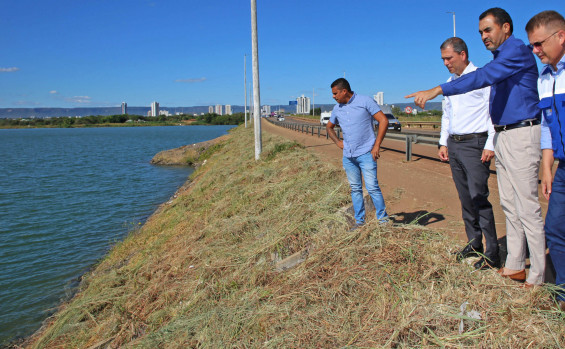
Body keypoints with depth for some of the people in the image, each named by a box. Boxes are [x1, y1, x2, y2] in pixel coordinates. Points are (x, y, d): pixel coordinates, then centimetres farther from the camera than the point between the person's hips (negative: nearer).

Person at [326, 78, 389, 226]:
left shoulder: (365, 101, -6)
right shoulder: (337, 108, 11)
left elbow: (383, 121, -7)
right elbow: (329, 127, 29)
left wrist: (376, 146, -10)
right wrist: (338, 142, 12)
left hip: (366, 153, -5)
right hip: (348, 156, 5)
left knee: (372, 187, -8)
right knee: (355, 189, 9)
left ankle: (383, 219, 5)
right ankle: (359, 221, 18)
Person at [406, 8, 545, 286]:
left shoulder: (517, 50, -11)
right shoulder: (501, 57, 18)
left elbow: (483, 77, -27)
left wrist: (437, 90, -32)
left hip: (521, 135, -10)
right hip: (503, 137, 10)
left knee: (527, 208, -6)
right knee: (509, 205, 12)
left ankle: (538, 278, 3)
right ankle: (514, 266, 22)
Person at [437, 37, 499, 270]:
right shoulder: (450, 83, 16)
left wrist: (490, 145, -15)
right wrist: (443, 143, 16)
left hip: (475, 144, -7)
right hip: (453, 145, 7)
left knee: (479, 197, -11)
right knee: (465, 198, 10)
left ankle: (492, 254, -4)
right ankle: (474, 244, 20)